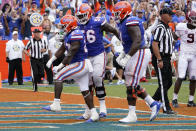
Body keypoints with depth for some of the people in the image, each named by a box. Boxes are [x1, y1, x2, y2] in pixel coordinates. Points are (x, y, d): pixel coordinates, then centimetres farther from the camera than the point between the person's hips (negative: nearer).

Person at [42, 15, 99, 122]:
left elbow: (71, 54, -21)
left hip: (80, 64, -10)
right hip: (82, 65, 10)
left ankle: (56, 104, -12)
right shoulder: (69, 35, 14)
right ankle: (94, 113, 9)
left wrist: (60, 66, -19)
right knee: (84, 90, 9)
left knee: (58, 76, -11)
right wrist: (51, 60, 19)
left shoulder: (76, 35, -18)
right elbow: (62, 49, 24)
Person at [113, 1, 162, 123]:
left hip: (139, 54, -10)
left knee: (131, 85, -7)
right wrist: (122, 55, 19)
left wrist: (127, 57, -27)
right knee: (134, 85, 13)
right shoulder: (123, 23, 14)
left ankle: (132, 115, -2)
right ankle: (154, 104, 20)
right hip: (134, 55, 10)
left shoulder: (131, 23, -18)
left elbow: (137, 41, -26)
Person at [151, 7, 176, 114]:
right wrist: (160, 60, -24)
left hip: (167, 58, 10)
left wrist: (168, 60, 18)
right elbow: (154, 44, -21)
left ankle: (153, 101, 24)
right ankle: (166, 108, -5)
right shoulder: (160, 28, -14)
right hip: (160, 58, -10)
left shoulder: (168, 28, 16)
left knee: (168, 82, 12)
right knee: (163, 83, -7)